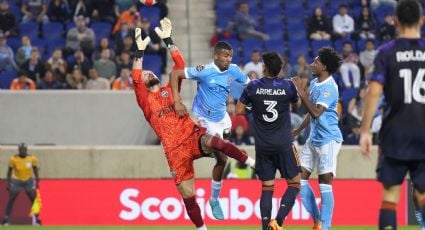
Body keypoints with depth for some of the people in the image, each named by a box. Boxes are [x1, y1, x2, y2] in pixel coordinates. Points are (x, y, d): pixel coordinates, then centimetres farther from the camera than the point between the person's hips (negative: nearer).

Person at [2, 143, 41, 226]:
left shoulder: (32, 158, -12)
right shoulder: (13, 159, -16)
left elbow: (35, 170, 1)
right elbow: (9, 171, -5)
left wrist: (37, 182, -3)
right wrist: (8, 183, -7)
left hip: (29, 181, 1)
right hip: (16, 181, -1)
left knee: (34, 199, -2)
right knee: (11, 200, -4)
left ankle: (37, 218, 5)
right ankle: (6, 219, 0)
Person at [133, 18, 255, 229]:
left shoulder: (170, 90, 17)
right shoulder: (145, 100, 8)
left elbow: (180, 65, 8)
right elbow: (135, 79, -9)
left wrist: (168, 40, 0)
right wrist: (139, 51, -15)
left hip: (193, 137, 1)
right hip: (175, 150, -1)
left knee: (214, 142, -34)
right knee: (187, 196, 0)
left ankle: (251, 163, -24)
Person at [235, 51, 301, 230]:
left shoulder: (253, 87, -4)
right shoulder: (288, 86, -5)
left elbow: (239, 110, 4)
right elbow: (296, 104, 15)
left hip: (262, 146, 2)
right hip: (283, 144, -2)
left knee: (267, 188, 8)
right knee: (294, 184, 7)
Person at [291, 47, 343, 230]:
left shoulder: (329, 88, -16)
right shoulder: (314, 83, 11)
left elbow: (316, 112, -26)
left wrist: (300, 91, -24)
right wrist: (299, 130, 24)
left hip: (328, 139, -9)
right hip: (313, 139, 9)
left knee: (325, 182, -8)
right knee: (300, 177, 5)